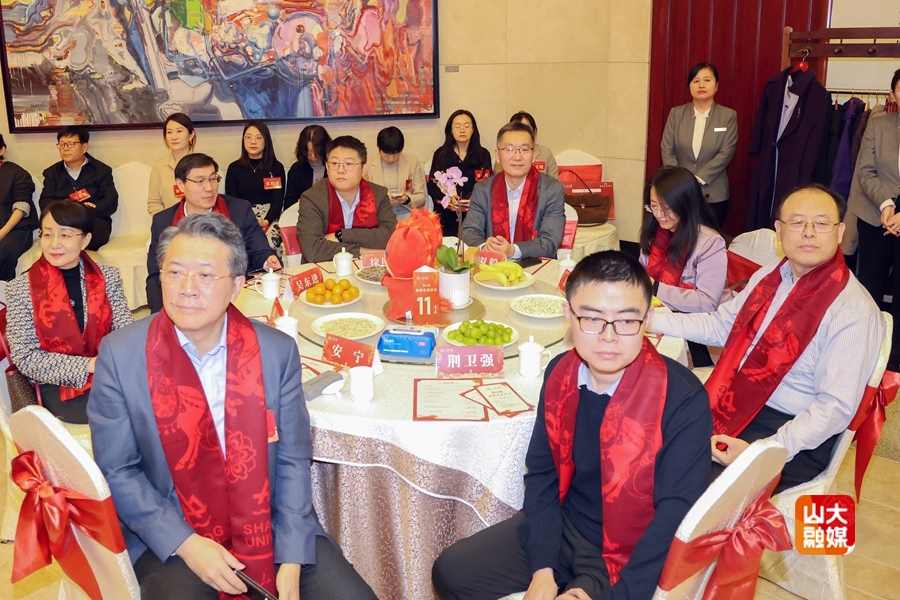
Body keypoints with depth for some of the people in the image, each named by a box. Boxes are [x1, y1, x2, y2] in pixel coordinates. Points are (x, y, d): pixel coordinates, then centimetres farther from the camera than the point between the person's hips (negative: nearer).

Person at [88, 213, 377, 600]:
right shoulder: (119, 356, -9)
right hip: (172, 538, -1)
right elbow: (116, 471, -5)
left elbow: (292, 460, -2)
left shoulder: (277, 351, -6)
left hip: (269, 525, 2)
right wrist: (186, 543, -15)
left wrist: (291, 562, -11)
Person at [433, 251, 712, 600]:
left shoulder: (683, 400, -22)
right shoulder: (560, 374, -5)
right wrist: (543, 567, -9)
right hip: (562, 528, 6)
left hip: (630, 555, -5)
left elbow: (677, 514, -20)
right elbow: (541, 471, 1)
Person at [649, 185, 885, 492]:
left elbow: (836, 406, -20)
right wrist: (649, 318, 7)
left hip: (793, 432, -7)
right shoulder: (769, 276, 7)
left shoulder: (854, 311, -17)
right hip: (732, 403, 7)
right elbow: (720, 325, 17)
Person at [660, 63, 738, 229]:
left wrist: (698, 179, -15)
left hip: (714, 196, -1)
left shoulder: (728, 116, 3)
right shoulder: (676, 114, 6)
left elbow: (725, 154, -6)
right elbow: (667, 151, 1)